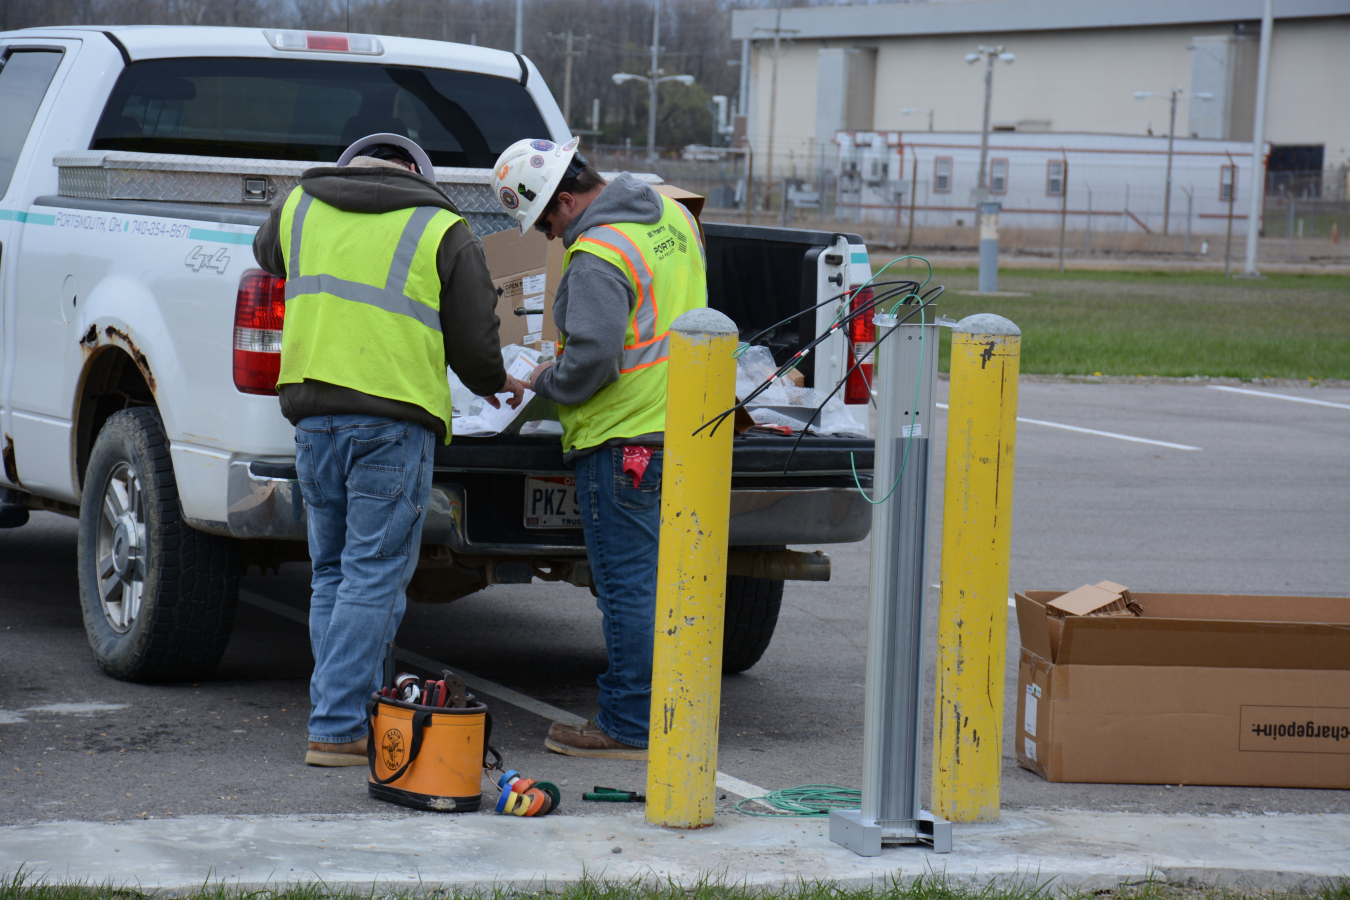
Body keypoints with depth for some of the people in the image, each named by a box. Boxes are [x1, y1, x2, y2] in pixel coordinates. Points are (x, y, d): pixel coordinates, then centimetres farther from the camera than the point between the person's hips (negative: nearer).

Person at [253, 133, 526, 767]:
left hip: (312, 413, 4)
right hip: (393, 417, -4)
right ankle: (337, 728, -6)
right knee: (374, 577, -2)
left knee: (333, 572, 16)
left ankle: (347, 713, 16)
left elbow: (267, 256, 35)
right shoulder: (442, 231, 1)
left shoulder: (298, 208, 13)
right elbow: (474, 341, 2)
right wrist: (494, 382, 23)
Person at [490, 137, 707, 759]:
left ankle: (629, 726, 2)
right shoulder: (671, 215, 11)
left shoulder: (597, 257, -18)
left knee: (627, 585, -3)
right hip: (684, 427, 9)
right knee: (661, 579, 15)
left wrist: (547, 382, -5)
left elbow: (592, 358, -25)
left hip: (622, 440, -9)